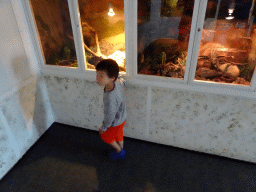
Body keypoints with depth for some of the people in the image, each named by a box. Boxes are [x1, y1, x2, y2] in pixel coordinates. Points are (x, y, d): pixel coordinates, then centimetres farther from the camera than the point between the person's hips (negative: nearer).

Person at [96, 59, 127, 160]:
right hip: (122, 117, 7)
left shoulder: (110, 98, -43)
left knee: (105, 136, 22)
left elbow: (109, 116, -29)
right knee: (118, 135, 31)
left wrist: (103, 128, -12)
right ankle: (121, 150, 57)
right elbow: (122, 81, 5)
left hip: (115, 123, -7)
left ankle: (119, 151, 43)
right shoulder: (116, 83, -21)